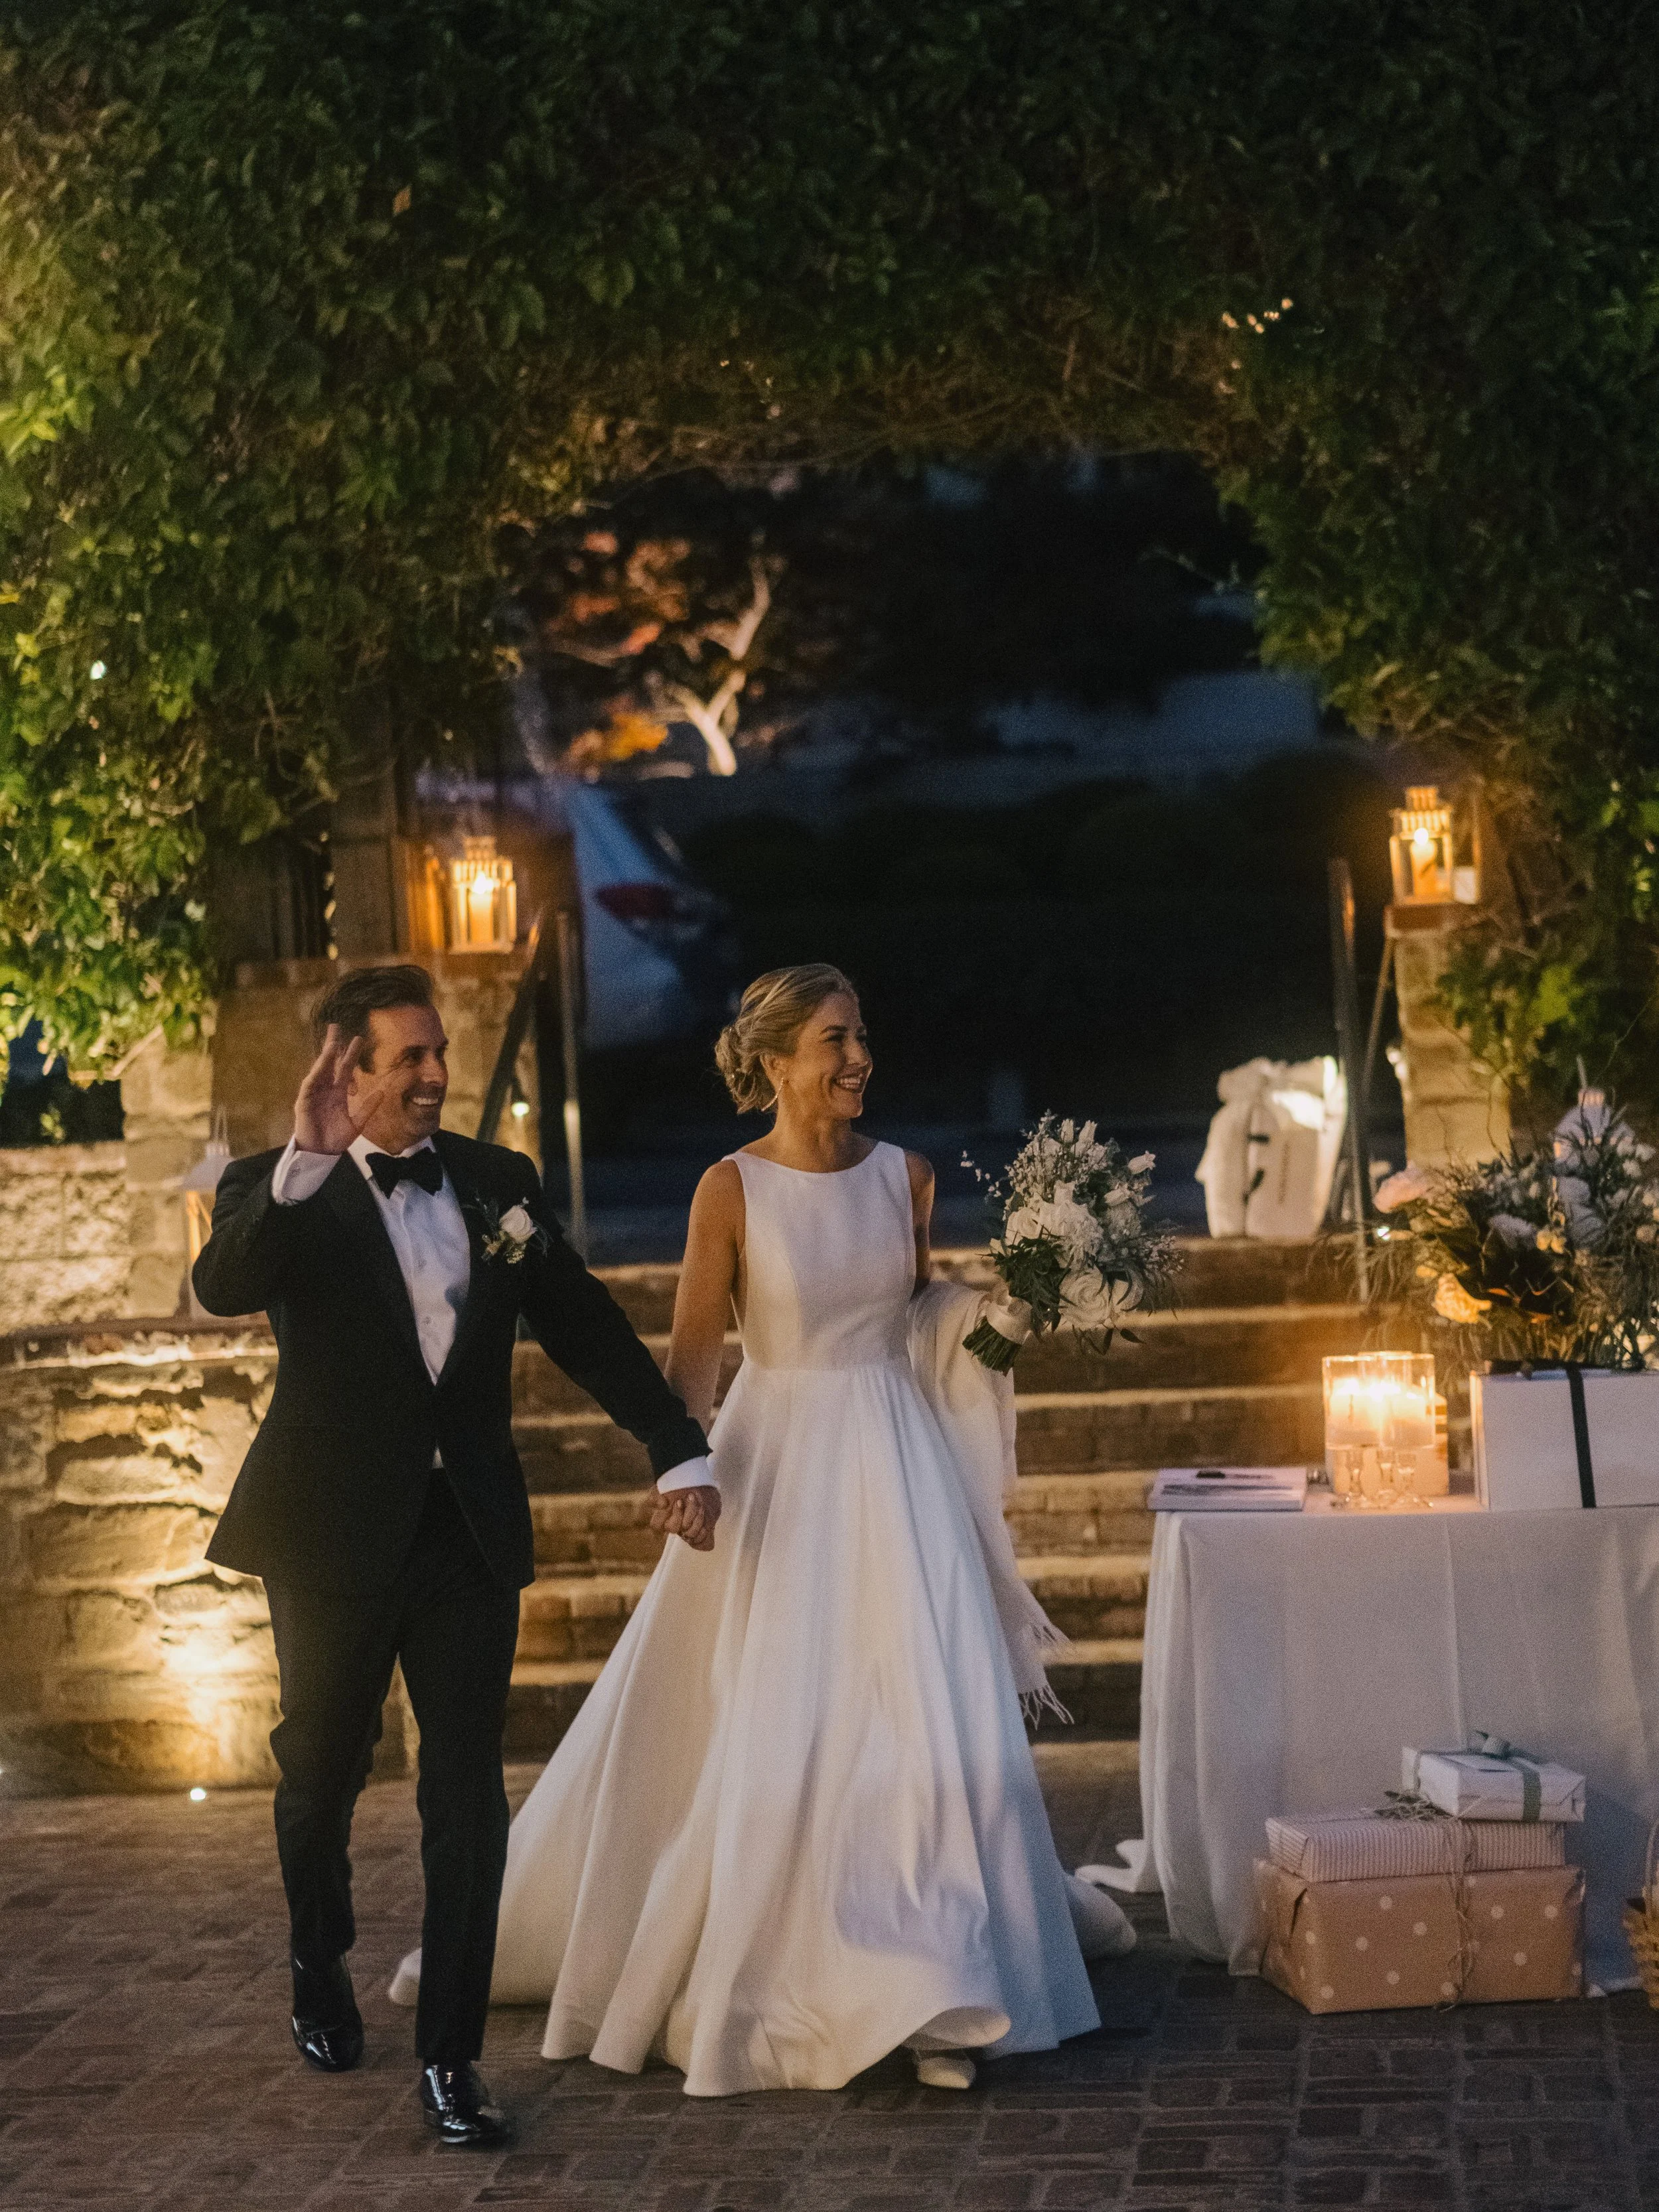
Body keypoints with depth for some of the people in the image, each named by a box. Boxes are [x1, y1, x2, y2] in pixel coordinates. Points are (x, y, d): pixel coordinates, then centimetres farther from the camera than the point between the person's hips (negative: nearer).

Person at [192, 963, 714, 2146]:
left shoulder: (499, 1181, 5)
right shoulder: (278, 1191, -7)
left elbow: (584, 1324, 12)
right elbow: (223, 1285, -28)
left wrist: (680, 1448, 8)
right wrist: (309, 1163, -40)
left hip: (469, 1528, 2)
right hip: (335, 1529, -2)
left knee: (469, 1793, -1)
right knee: (321, 1773, 14)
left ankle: (451, 2057, 5)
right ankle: (321, 1969, 43)